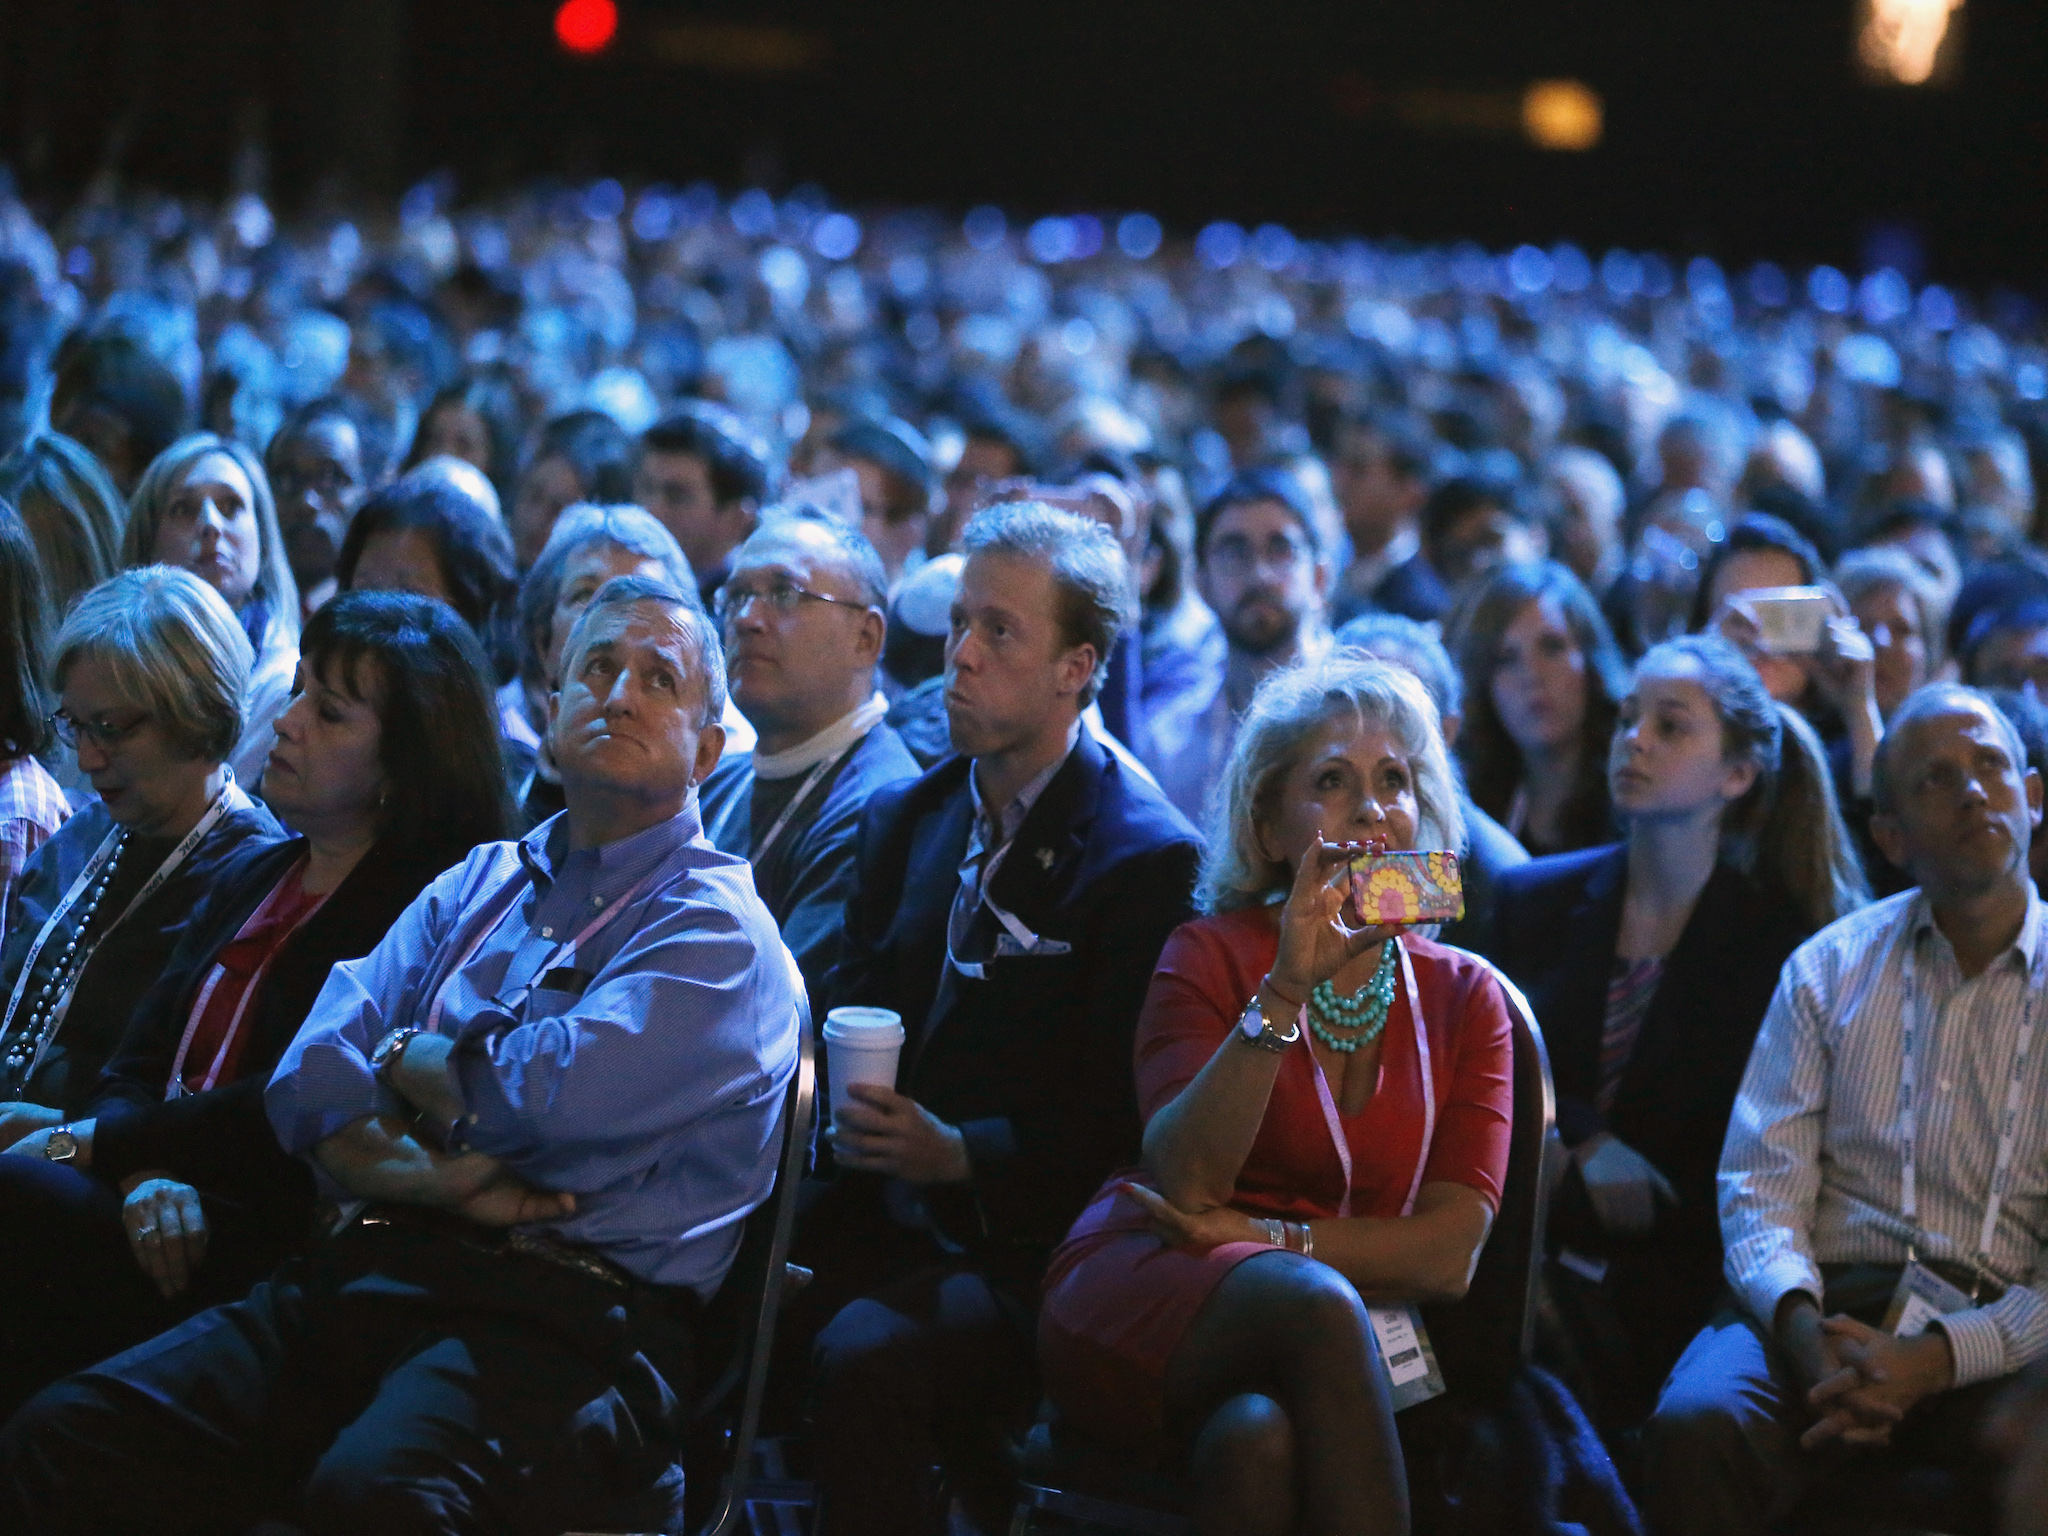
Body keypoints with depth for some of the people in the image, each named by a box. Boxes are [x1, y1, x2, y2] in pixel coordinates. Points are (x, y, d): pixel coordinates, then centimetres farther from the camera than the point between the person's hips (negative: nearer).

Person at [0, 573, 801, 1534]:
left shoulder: (717, 929, 3)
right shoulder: (476, 887, 23)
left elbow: (550, 1095, -14)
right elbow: (310, 1087, 11)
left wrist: (405, 1056, 6)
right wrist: (424, 1178, -9)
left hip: (569, 1318, -6)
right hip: (372, 1273, 6)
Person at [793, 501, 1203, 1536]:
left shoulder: (1151, 859, -4)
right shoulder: (905, 818, 18)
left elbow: (1120, 1115, -8)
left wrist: (961, 1153, -20)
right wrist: (846, 1116, -5)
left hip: (1022, 1246, -6)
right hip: (877, 1217, 6)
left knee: (865, 1357, -33)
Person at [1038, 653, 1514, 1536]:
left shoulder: (1464, 997, 11)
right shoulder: (1215, 956, 5)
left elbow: (1447, 1256, 1)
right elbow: (1184, 1181, -12)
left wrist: (1265, 1236, -10)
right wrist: (1286, 990, -20)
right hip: (1142, 1322, -1)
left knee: (1257, 1436, -37)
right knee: (1313, 1302, -36)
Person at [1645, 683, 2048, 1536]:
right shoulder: (1828, 970, 15)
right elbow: (1761, 1186, 7)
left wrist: (1938, 1357, -17)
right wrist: (1801, 1325, -15)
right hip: (1830, 1299, 2)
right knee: (1695, 1426, -32)